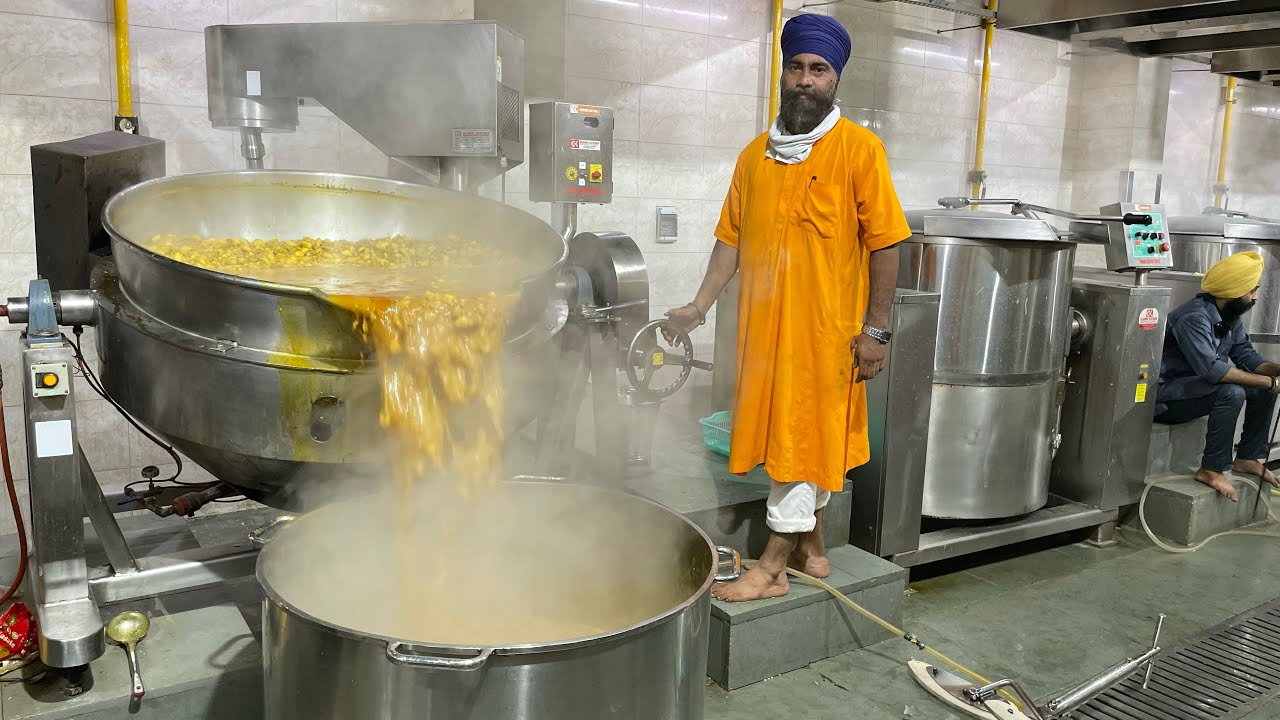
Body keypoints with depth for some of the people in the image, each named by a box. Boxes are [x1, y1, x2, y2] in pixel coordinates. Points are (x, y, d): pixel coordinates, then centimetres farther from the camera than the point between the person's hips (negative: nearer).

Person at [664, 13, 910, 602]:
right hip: (763, 325, 5)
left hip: (826, 328, -5)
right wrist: (701, 305, 4)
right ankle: (809, 546, 31)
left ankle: (774, 566, 11)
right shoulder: (756, 154, 9)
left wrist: (875, 329, -11)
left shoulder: (858, 148, -7)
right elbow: (732, 237, 11)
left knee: (804, 436, 2)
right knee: (787, 434, 14)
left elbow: (884, 243, -8)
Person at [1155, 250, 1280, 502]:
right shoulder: (1194, 318, -25)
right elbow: (1211, 369, -34)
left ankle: (1248, 457, 14)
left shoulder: (1231, 317, 5)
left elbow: (1247, 356, 7)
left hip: (1198, 386, 10)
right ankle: (1212, 469, -19)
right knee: (1232, 392, -30)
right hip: (1165, 397, -10)